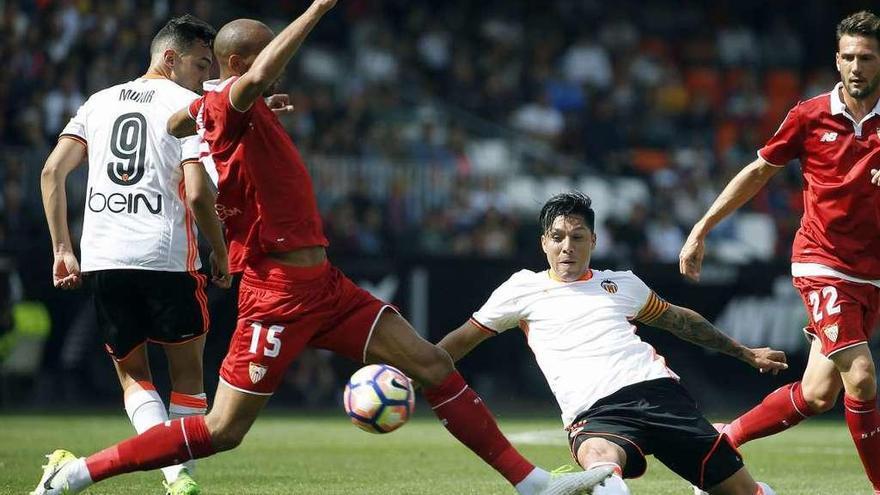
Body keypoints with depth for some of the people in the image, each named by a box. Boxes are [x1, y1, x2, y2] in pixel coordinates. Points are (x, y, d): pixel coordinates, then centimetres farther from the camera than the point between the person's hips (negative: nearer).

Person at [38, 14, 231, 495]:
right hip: (167, 257, -4)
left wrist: (62, 250, 11)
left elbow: (52, 171, 9)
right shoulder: (189, 105, 1)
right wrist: (221, 255, 3)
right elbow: (198, 193, -10)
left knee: (131, 372, 15)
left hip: (101, 257, 4)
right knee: (187, 368, 13)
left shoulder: (100, 101, 17)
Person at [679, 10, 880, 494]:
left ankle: (726, 438, 21)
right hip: (822, 262, -3)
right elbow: (758, 172, 10)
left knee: (819, 393, 1)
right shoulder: (810, 116, 0)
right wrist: (702, 228, 9)